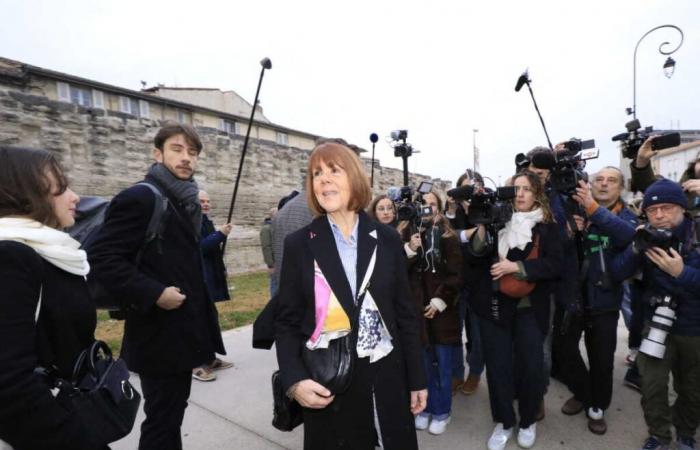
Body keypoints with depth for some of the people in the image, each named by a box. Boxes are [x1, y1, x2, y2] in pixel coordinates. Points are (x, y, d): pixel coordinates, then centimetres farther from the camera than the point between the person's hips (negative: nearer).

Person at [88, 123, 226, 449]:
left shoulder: (189, 202, 11)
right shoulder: (140, 197, -15)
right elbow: (102, 257, -21)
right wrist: (153, 294, -24)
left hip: (182, 330, 8)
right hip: (158, 334, -8)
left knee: (171, 415, 21)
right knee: (162, 419, 6)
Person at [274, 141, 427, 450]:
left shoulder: (387, 239, -1)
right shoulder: (299, 244, -5)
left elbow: (406, 314, 3)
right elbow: (286, 322, -2)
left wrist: (417, 379, 5)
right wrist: (294, 380, -16)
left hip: (386, 379, 2)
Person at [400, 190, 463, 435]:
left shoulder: (448, 236, -3)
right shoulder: (405, 234, 2)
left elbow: (456, 275, -6)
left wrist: (439, 301, -12)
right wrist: (409, 250, -18)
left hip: (441, 311, -1)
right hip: (414, 310, 2)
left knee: (443, 366, 11)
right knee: (422, 364, 14)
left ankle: (442, 412, 30)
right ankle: (426, 408, 33)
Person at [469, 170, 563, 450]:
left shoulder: (546, 227, 2)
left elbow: (554, 265, -7)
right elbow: (476, 256, -3)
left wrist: (516, 267, -18)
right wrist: (482, 226, -17)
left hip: (529, 309, 0)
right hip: (494, 306, 1)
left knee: (531, 367, 5)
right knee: (498, 366, 5)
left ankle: (528, 421, 31)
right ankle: (503, 422, 27)